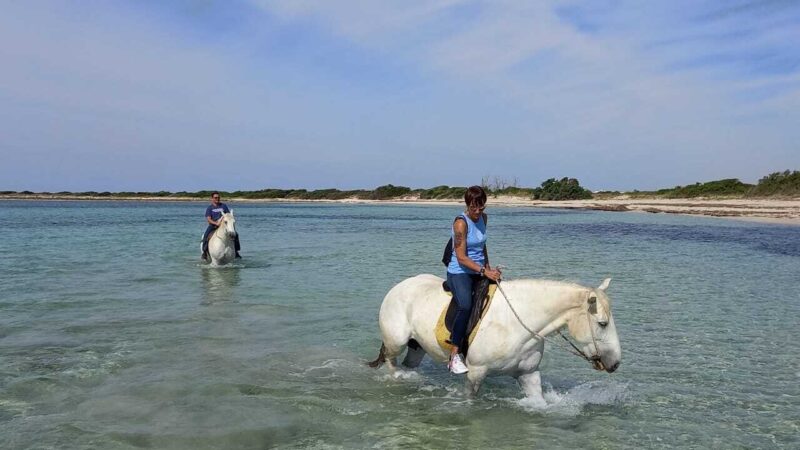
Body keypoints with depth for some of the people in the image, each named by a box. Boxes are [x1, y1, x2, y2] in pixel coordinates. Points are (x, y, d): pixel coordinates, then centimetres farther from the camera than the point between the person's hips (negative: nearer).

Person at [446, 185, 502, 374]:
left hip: (479, 272, 8)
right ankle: (455, 356, -25)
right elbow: (461, 258, -19)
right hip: (459, 273, -8)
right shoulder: (461, 223, -15)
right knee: (465, 306, -29)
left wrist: (489, 268, 15)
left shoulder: (483, 218, 8)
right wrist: (484, 271, -25)